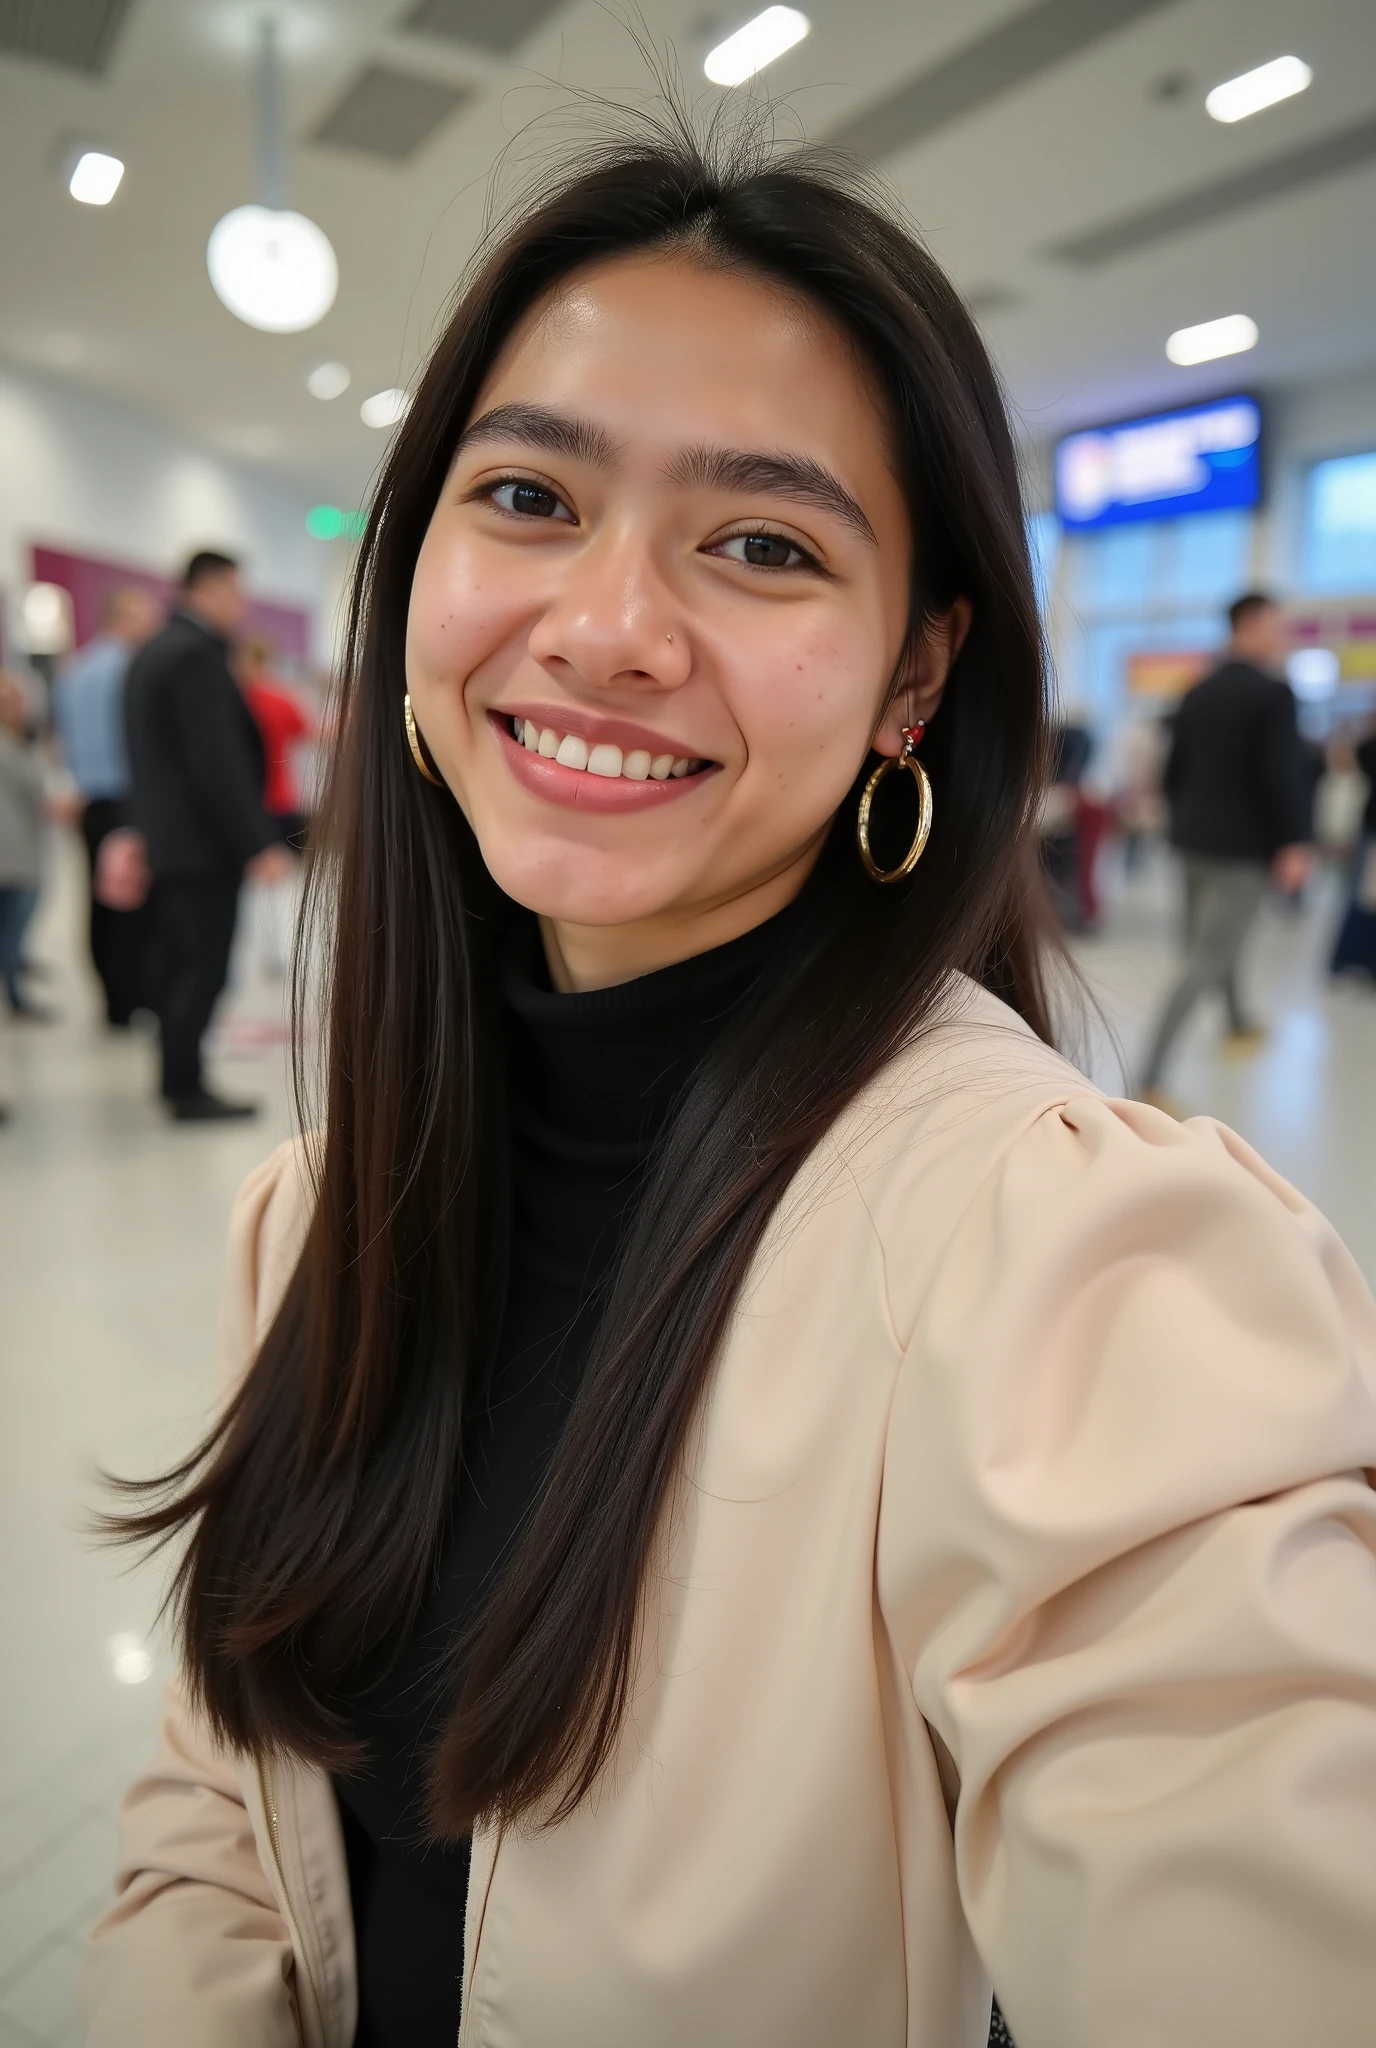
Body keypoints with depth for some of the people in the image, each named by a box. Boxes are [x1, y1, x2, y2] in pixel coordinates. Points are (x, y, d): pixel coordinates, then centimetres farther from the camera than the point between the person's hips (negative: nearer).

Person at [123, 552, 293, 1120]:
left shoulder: (152, 652, 16)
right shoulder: (197, 655, -15)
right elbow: (217, 761, -21)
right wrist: (258, 845, -20)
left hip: (167, 838, 10)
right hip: (203, 843, -10)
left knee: (179, 965, 13)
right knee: (203, 969, -4)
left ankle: (178, 1080, 20)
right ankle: (188, 1090, 1)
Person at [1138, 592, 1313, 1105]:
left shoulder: (1197, 694, 8)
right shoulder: (1273, 693, -13)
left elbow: (1175, 770, 13)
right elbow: (1284, 773, -20)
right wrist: (1293, 843, -17)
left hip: (1196, 840, 8)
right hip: (1245, 846, -8)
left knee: (1216, 940, 25)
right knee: (1205, 960, -9)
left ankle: (1239, 1026, 47)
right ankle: (1150, 1079, -16)